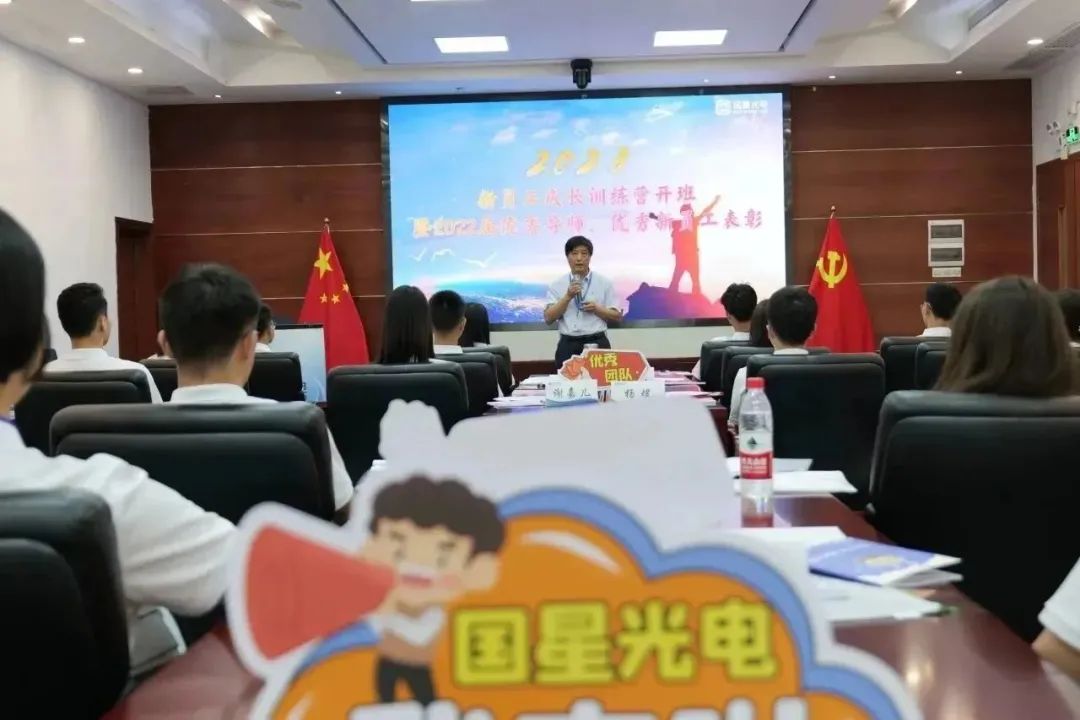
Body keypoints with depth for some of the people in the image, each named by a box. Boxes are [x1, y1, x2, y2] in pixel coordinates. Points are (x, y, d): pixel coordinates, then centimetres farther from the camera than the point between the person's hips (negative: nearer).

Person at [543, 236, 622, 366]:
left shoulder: (604, 283, 6)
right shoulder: (557, 285, 6)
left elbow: (617, 316, 6)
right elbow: (548, 318, -3)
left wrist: (597, 309, -12)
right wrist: (568, 297, -13)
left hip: (597, 344, 0)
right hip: (568, 346, 0)